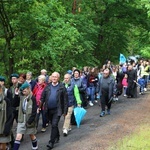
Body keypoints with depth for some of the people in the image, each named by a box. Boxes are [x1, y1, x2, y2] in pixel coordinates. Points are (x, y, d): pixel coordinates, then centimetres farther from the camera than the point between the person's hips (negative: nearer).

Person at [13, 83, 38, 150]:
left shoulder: (32, 98, -14)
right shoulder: (21, 97, 0)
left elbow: (34, 112, -14)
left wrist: (29, 121, -17)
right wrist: (16, 95, -9)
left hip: (29, 121, -3)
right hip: (21, 120, 3)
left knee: (31, 135, 17)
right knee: (18, 136, -6)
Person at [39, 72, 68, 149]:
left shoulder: (62, 87, -6)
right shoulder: (47, 86, 4)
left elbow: (65, 99, -5)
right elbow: (42, 97, 7)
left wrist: (65, 110, -7)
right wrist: (40, 106, 0)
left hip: (57, 110, -4)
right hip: (49, 109, 4)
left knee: (54, 125, -10)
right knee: (53, 125, 17)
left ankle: (51, 142, -3)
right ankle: (57, 137, 39)